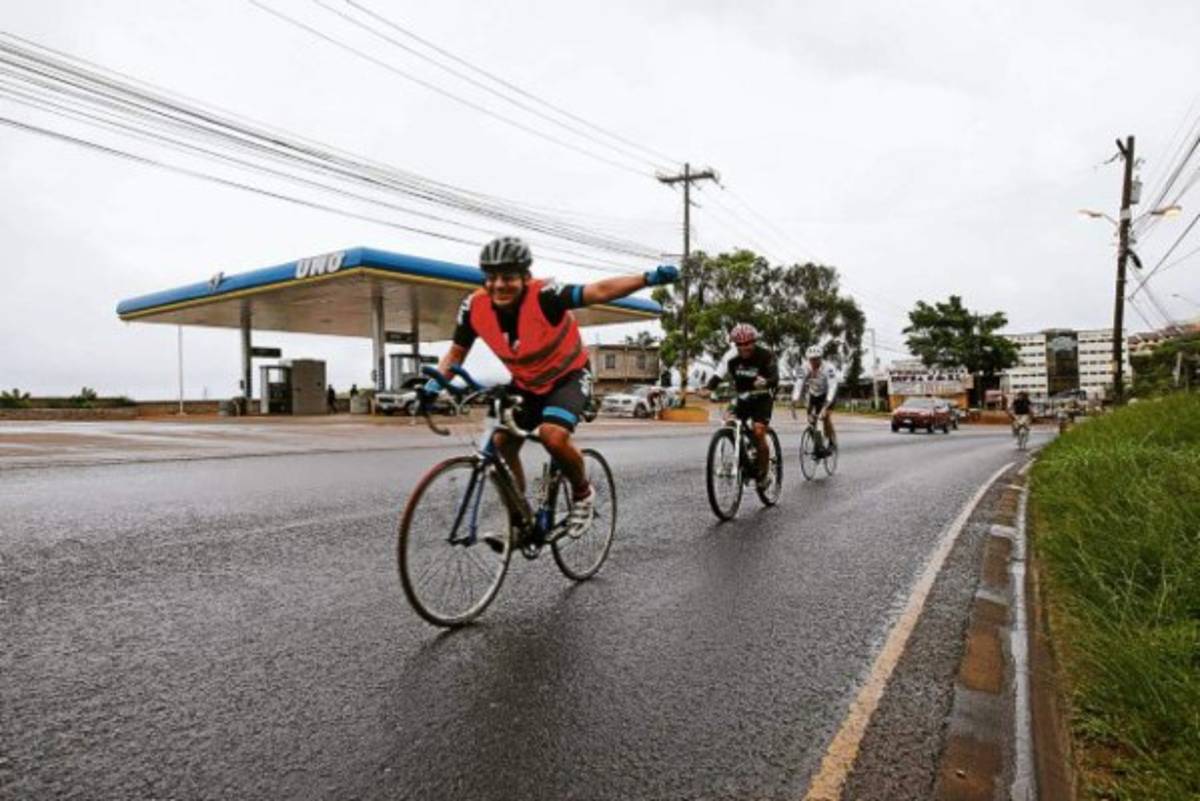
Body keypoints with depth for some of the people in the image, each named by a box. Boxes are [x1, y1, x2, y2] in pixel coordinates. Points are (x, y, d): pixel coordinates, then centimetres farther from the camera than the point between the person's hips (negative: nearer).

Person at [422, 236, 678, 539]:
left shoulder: (544, 296, -30)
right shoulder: (474, 307, -17)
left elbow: (600, 291, -32)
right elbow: (456, 352, -2)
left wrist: (650, 278, -43)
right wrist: (434, 383, -16)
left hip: (568, 377, -5)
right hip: (525, 384, 5)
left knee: (553, 436, -30)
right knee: (500, 446, -4)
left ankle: (583, 492, 1)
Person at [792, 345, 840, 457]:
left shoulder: (828, 368, -31)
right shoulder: (805, 368, -22)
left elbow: (832, 387, -38)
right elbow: (799, 384, -27)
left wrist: (826, 405, -49)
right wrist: (794, 401, -40)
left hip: (827, 394, -3)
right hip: (813, 394, 4)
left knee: (826, 417, -22)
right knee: (811, 420, -6)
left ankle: (833, 443, -5)